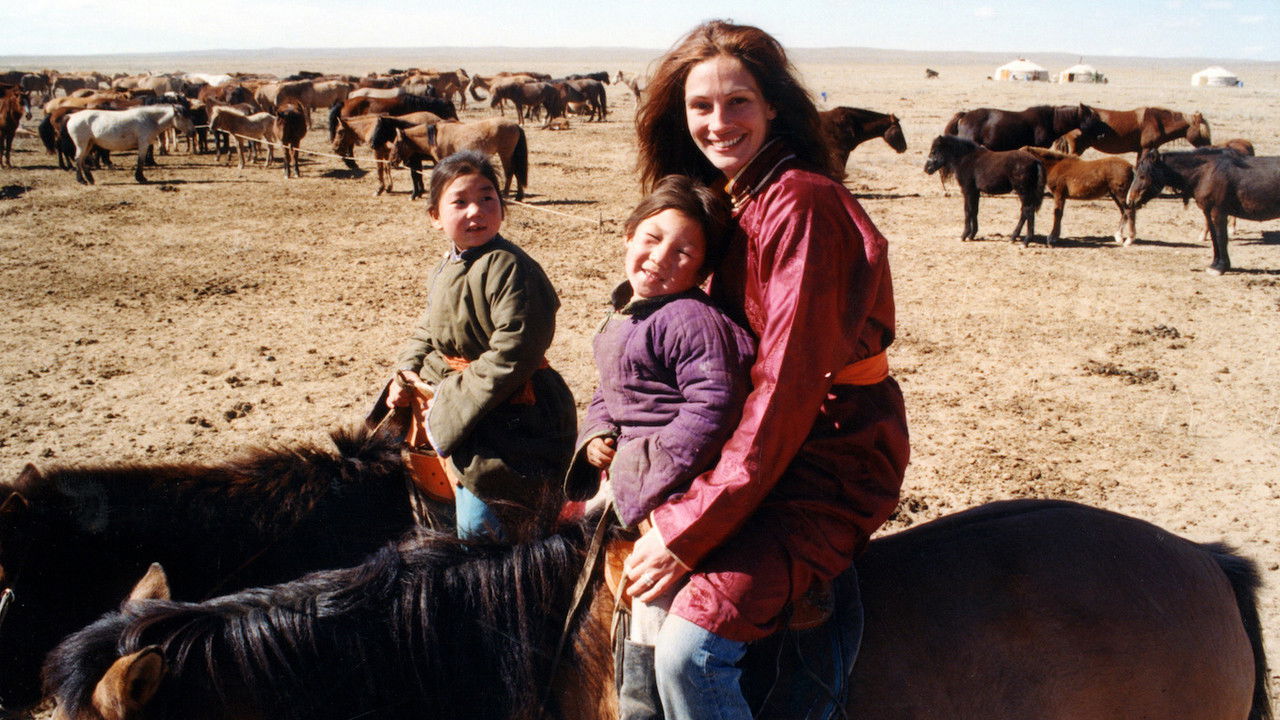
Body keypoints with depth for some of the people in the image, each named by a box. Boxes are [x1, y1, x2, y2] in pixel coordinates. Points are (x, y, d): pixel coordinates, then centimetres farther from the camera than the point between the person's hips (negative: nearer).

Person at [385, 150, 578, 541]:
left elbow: (512, 352, -25)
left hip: (508, 418, -9)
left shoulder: (509, 267, -21)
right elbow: (426, 331, 24)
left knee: (480, 529, -5)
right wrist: (406, 373, 4)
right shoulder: (445, 269, 9)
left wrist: (452, 404, -20)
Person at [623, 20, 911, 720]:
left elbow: (789, 386, -23)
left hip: (834, 459, -9)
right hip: (756, 438, 9)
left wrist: (687, 531, -21)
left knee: (689, 648, -23)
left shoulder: (801, 202, -19)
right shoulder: (731, 200, 10)